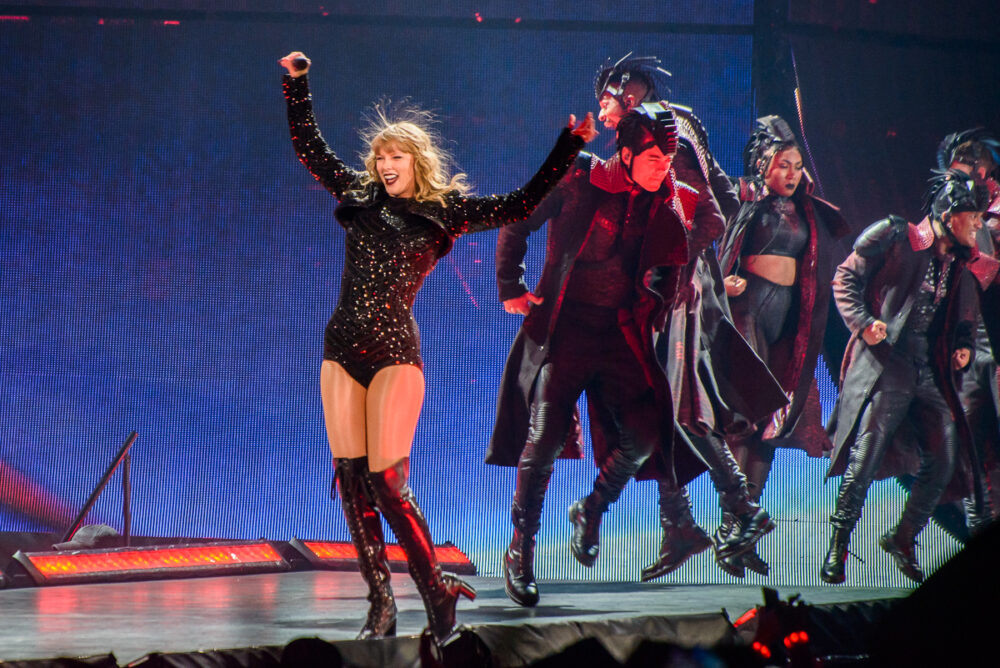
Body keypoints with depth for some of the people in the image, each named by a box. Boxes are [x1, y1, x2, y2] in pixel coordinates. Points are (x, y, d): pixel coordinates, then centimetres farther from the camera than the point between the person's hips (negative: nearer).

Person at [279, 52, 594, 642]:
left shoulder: (445, 211, 3)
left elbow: (520, 206, 2)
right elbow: (309, 148, 22)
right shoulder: (360, 196, 12)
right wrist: (299, 84, 21)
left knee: (387, 483, -11)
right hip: (342, 352, 4)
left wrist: (569, 147, -1)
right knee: (351, 480, 0)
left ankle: (437, 590, 3)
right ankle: (380, 604, 6)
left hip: (395, 354, -4)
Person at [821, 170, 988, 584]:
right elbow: (846, 278, 0)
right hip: (887, 363, -6)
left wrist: (963, 346, 7)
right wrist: (863, 322, -13)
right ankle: (838, 547, -3)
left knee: (943, 459, 0)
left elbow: (964, 318, 27)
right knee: (866, 455, -13)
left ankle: (904, 537, 19)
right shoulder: (896, 238, -1)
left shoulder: (961, 265, 18)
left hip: (931, 371, 6)